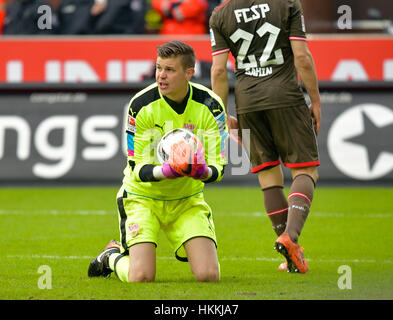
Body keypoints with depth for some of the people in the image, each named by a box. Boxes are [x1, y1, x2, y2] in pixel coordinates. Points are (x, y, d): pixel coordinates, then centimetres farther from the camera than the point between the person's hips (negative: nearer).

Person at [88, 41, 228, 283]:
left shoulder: (210, 106, -12)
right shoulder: (141, 104, -16)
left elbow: (218, 168, -11)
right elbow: (138, 168, -15)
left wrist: (204, 171, -35)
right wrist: (166, 171, -37)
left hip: (187, 200, 2)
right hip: (143, 197, -2)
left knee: (209, 275, -14)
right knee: (141, 277, -19)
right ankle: (113, 256, 18)